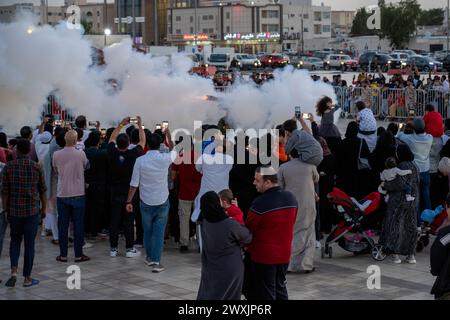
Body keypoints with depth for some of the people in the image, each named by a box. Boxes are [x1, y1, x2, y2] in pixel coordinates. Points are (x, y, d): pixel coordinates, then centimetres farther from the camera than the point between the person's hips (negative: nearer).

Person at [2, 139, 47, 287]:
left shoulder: (8, 167, -4)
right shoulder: (36, 167, -4)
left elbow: (4, 191, -2)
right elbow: (42, 191, 2)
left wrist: (5, 210, 6)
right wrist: (44, 208, 13)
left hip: (14, 210, 1)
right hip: (33, 211, -1)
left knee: (15, 240, 17)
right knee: (29, 243, 5)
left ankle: (13, 271, 0)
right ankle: (27, 278, 10)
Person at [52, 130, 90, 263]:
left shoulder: (56, 155, -6)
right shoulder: (81, 154, -11)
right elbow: (86, 167, 7)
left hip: (62, 194, 2)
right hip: (78, 194, -2)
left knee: (63, 225, 9)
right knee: (78, 225, 6)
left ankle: (63, 254, 12)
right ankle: (78, 254, 9)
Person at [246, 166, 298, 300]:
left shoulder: (260, 203, -23)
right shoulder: (291, 198, 0)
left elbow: (247, 230, -13)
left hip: (263, 256, -6)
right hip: (284, 254, 7)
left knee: (265, 294, 4)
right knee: (280, 289, 20)